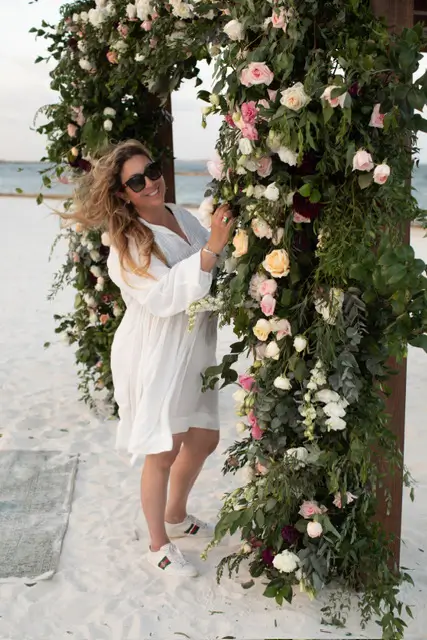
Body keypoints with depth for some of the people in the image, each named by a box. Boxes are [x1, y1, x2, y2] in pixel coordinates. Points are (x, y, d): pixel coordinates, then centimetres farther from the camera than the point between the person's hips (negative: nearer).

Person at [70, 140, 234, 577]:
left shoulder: (183, 217, 4)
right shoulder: (127, 243, -15)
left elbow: (219, 270, 15)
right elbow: (163, 297, -29)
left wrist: (230, 232, -2)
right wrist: (211, 249, -34)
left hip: (192, 351, 7)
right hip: (154, 358, -7)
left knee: (204, 439, 18)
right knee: (164, 453, 4)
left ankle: (175, 517, 43)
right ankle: (158, 545, 27)